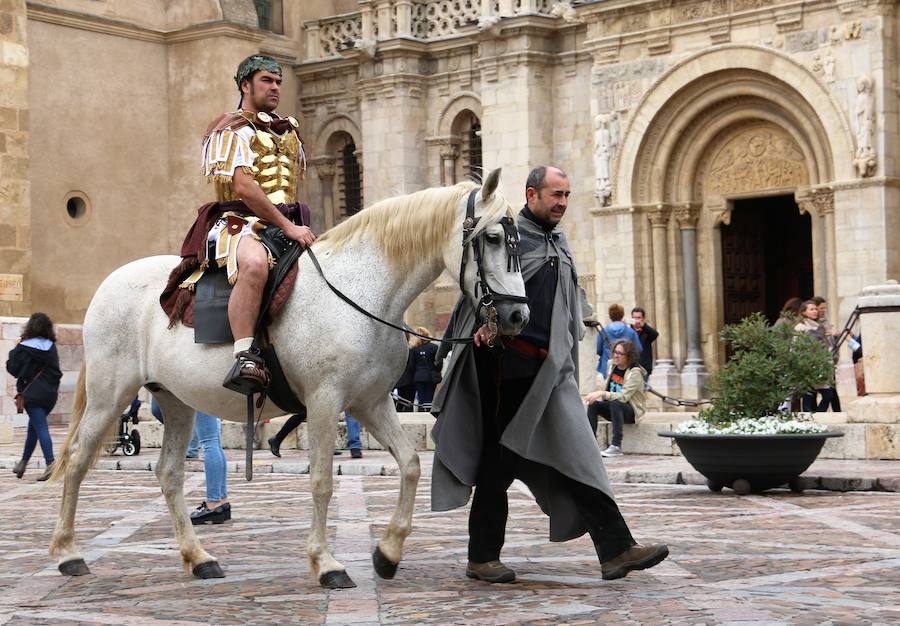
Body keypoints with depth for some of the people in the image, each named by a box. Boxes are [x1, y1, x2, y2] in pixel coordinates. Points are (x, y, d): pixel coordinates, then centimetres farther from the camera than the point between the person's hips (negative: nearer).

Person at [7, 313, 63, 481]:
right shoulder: (51, 347, 6)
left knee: (41, 428, -8)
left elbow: (12, 368, -4)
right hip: (51, 393, 6)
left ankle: (51, 464, -19)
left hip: (33, 393, -6)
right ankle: (23, 462, 30)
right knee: (33, 427, 18)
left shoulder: (24, 348, -10)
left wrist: (15, 349, 6)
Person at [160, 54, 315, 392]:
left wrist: (296, 226, 13)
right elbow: (243, 187, -15)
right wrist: (288, 227, -19)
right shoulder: (232, 130, -2)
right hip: (240, 222, -8)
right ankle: (244, 360, -45)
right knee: (255, 263, -41)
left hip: (284, 224, 8)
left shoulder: (288, 130, 23)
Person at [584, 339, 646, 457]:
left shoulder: (635, 372, -17)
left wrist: (602, 393, -35)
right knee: (593, 404, -20)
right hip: (613, 408, 6)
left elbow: (623, 396, -27)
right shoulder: (612, 364, 4)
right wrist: (596, 396, 0)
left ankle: (616, 446, -39)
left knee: (615, 403, -37)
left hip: (631, 412, -6)